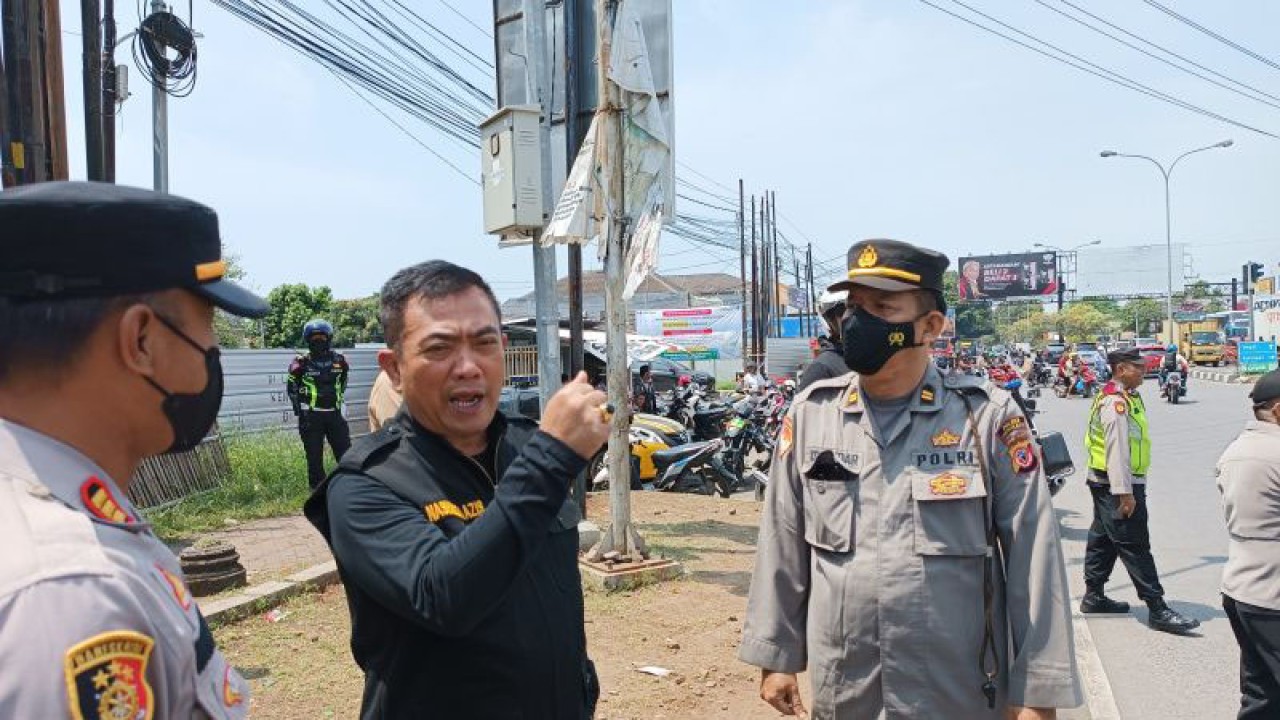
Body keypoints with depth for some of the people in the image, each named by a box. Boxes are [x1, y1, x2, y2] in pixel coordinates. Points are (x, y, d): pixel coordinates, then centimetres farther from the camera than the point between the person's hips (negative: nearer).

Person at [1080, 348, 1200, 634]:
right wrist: (1125, 492, -24)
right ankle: (1157, 610, 0)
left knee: (1102, 540, 15)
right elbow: (1116, 449, -24)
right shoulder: (1116, 402, -19)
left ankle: (1094, 597, 25)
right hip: (1118, 484, -11)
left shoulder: (1123, 397, 15)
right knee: (1135, 545, -5)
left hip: (1104, 483, 11)